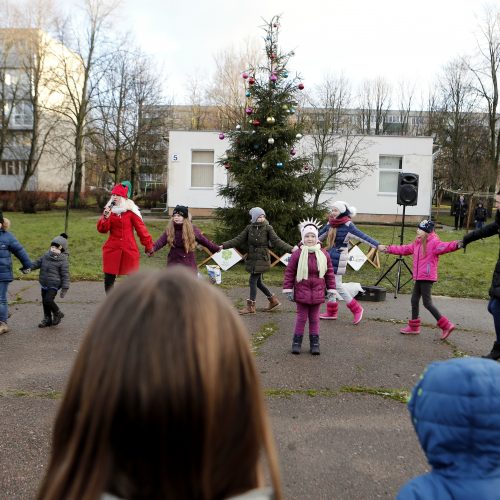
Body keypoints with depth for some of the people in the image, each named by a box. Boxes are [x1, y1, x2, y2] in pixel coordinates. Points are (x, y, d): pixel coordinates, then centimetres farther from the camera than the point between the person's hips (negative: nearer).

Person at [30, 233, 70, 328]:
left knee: (48, 300, -18)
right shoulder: (46, 256, 7)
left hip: (54, 285, -7)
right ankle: (47, 319, 26)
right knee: (44, 302, 12)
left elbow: (65, 275, -12)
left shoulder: (63, 261, -11)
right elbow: (37, 263, 16)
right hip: (44, 284, 7)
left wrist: (65, 288, -16)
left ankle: (57, 313, 7)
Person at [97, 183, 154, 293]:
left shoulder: (131, 210, -3)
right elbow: (102, 229, 2)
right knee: (109, 278, 5)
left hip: (129, 249, -3)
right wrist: (106, 217, -16)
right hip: (112, 249, 3)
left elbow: (140, 228, -1)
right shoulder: (109, 209, 8)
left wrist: (148, 245, -1)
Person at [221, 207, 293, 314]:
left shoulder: (268, 228, -7)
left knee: (253, 280, -6)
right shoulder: (249, 228, 4)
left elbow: (277, 242, -10)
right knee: (258, 281, 12)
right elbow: (238, 240, 3)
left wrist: (291, 249, -22)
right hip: (252, 258, 5)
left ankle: (251, 307, 7)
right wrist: (224, 245, -6)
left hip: (262, 259, -5)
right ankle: (274, 300, 29)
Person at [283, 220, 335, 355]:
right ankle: (297, 342, 18)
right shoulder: (297, 254, -8)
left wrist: (331, 290, 4)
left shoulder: (323, 254, -1)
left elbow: (330, 273, 5)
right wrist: (288, 289, -5)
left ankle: (315, 343, 21)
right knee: (301, 317, 6)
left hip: (317, 293, 2)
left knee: (314, 318, 12)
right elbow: (289, 272, -3)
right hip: (302, 292, -2)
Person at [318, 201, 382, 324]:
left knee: (336, 284, -6)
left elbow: (362, 236, -17)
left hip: (339, 258, -7)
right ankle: (332, 312, 23)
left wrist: (377, 245, -26)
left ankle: (356, 309, 7)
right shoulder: (330, 224, 8)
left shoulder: (348, 226, -12)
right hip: (329, 257, 7)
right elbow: (318, 236, 20)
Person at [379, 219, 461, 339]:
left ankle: (446, 325, 1)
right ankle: (414, 327, 25)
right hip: (419, 277, 9)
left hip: (427, 277, -9)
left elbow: (444, 246, -32)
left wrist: (456, 245, -51)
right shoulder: (417, 243, 14)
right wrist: (389, 249, 26)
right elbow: (404, 249, 23)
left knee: (427, 302, -7)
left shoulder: (433, 243, -13)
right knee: (414, 300, 14)